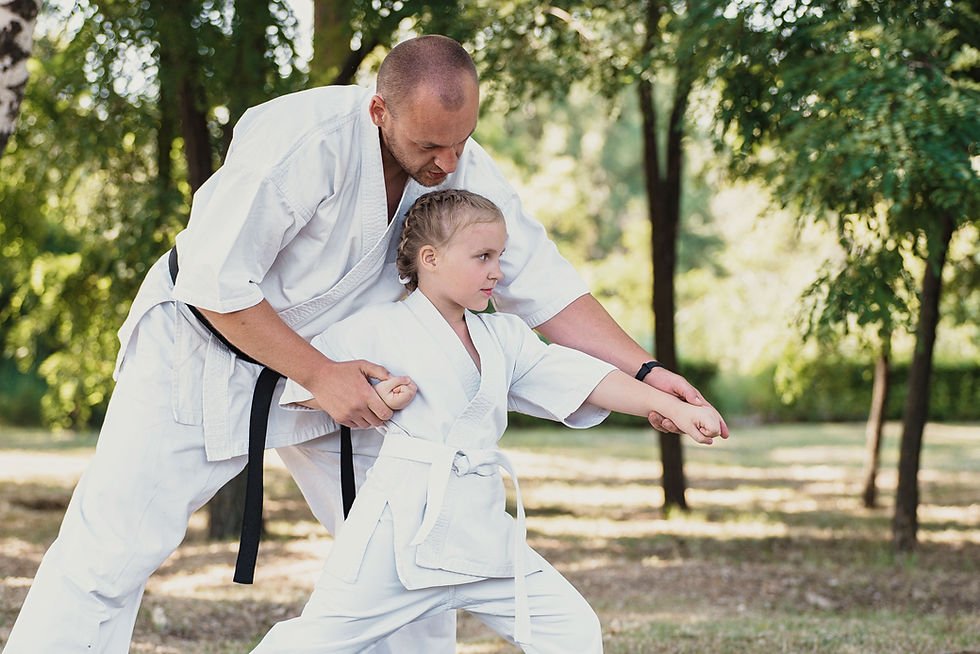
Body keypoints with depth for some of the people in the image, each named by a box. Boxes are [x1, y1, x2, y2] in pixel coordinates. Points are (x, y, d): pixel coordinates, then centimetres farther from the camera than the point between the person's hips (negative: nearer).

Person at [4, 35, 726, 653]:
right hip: (207, 345, -6)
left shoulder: (465, 172, -14)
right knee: (111, 550, -11)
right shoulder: (305, 138, -33)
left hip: (331, 368, 6)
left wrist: (646, 372, -19)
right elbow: (214, 280, -27)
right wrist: (321, 375, -24)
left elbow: (546, 287, -8)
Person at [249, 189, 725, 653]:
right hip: (404, 525, -5)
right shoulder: (379, 329, -2)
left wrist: (674, 408, -4)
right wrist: (371, 399, -11)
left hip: (481, 526, 5)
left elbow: (586, 380, 5)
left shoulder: (504, 338, 12)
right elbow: (298, 381, 2)